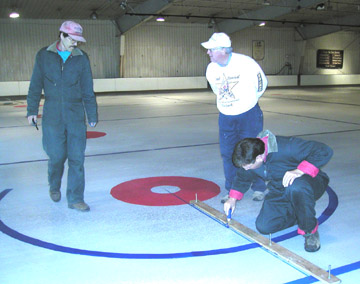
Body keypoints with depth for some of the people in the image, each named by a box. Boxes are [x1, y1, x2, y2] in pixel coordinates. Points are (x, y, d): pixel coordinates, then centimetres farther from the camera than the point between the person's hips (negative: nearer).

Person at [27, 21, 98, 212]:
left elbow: (87, 90, 7)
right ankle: (54, 186, 34)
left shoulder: (82, 58, 4)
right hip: (52, 117, -1)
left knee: (77, 158, -2)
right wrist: (32, 110, 4)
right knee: (57, 156, 4)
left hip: (76, 117, 1)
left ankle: (75, 198, 8)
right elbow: (35, 86, 7)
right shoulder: (44, 56, 3)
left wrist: (92, 115, 8)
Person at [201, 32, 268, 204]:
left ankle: (259, 189, 21)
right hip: (226, 117, 4)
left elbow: (261, 84, -1)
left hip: (249, 116, -4)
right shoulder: (211, 69, -4)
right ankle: (231, 190, 20)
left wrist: (248, 101, 9)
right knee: (227, 154, 4)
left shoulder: (246, 63, -18)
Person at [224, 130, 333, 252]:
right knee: (263, 226, -10)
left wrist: (299, 171, -42)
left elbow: (324, 151, -33)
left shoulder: (286, 147, -33)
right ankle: (300, 214, 15)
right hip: (280, 192, 6)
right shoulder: (249, 157, -10)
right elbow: (242, 178, 12)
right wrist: (233, 199, 7)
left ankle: (310, 230, -16)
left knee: (295, 187, -43)